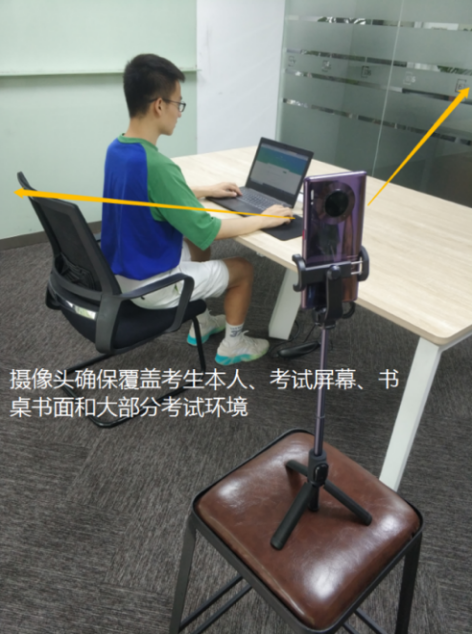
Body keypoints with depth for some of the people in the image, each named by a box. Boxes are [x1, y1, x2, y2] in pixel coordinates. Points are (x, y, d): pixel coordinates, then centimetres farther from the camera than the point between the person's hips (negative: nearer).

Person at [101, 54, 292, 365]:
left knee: (198, 245, 30)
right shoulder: (156, 165, -30)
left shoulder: (117, 149, -1)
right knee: (243, 269, 8)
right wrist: (262, 219, -9)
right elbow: (207, 229, -24)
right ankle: (232, 345, 29)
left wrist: (207, 191, 17)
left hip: (121, 269, 9)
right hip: (148, 284, -9)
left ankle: (202, 323, 41)